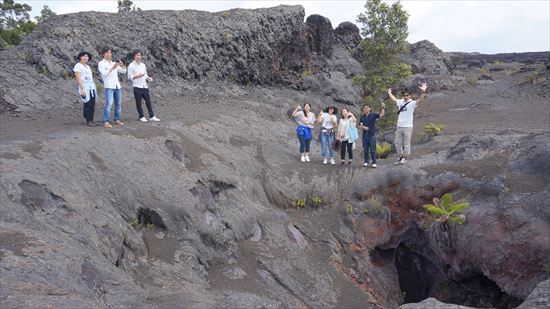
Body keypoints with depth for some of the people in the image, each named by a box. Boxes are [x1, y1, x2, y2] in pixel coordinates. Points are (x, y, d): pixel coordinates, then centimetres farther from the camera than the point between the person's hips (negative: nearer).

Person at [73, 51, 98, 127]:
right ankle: (88, 121, -1)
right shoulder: (78, 66, -6)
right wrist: (82, 89, -21)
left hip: (92, 87, 8)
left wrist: (94, 88, 16)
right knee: (87, 104, -7)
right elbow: (78, 78, -14)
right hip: (84, 87, -8)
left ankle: (91, 120, 11)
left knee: (92, 105, 6)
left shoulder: (88, 67, 18)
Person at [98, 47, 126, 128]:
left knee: (118, 104, 4)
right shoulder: (101, 63, 5)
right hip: (109, 86, -6)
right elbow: (104, 73, -11)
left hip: (117, 86, 6)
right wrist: (112, 68, -22)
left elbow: (124, 71, 15)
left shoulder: (114, 63, 21)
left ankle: (117, 120, 13)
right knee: (109, 104, -15)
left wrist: (122, 65, -5)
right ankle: (105, 122, -16)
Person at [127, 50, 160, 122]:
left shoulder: (143, 65, 14)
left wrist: (148, 78, -1)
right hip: (137, 87, -5)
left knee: (148, 101, 5)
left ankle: (152, 116, 11)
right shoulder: (131, 66, -3)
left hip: (144, 86, 5)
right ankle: (141, 117, 13)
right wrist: (137, 76, -20)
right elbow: (129, 77, -6)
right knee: (138, 103, 2)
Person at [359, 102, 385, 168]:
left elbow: (381, 115, -14)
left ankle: (374, 163, 5)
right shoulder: (362, 117, 7)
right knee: (365, 150, 8)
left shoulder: (373, 115, -1)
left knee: (373, 150, -2)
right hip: (364, 135, 3)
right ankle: (366, 162, 19)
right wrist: (363, 127, -9)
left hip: (372, 135, -3)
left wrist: (383, 107, -25)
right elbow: (360, 126, 12)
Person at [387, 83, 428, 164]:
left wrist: (423, 92, -42)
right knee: (397, 142, 12)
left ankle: (405, 157, 14)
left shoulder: (412, 103, -8)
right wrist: (389, 93, 45)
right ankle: (400, 156, 26)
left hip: (407, 127, -6)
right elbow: (394, 99, 31)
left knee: (406, 143, 2)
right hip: (399, 126, 6)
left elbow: (420, 100, -26)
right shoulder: (400, 102, 10)